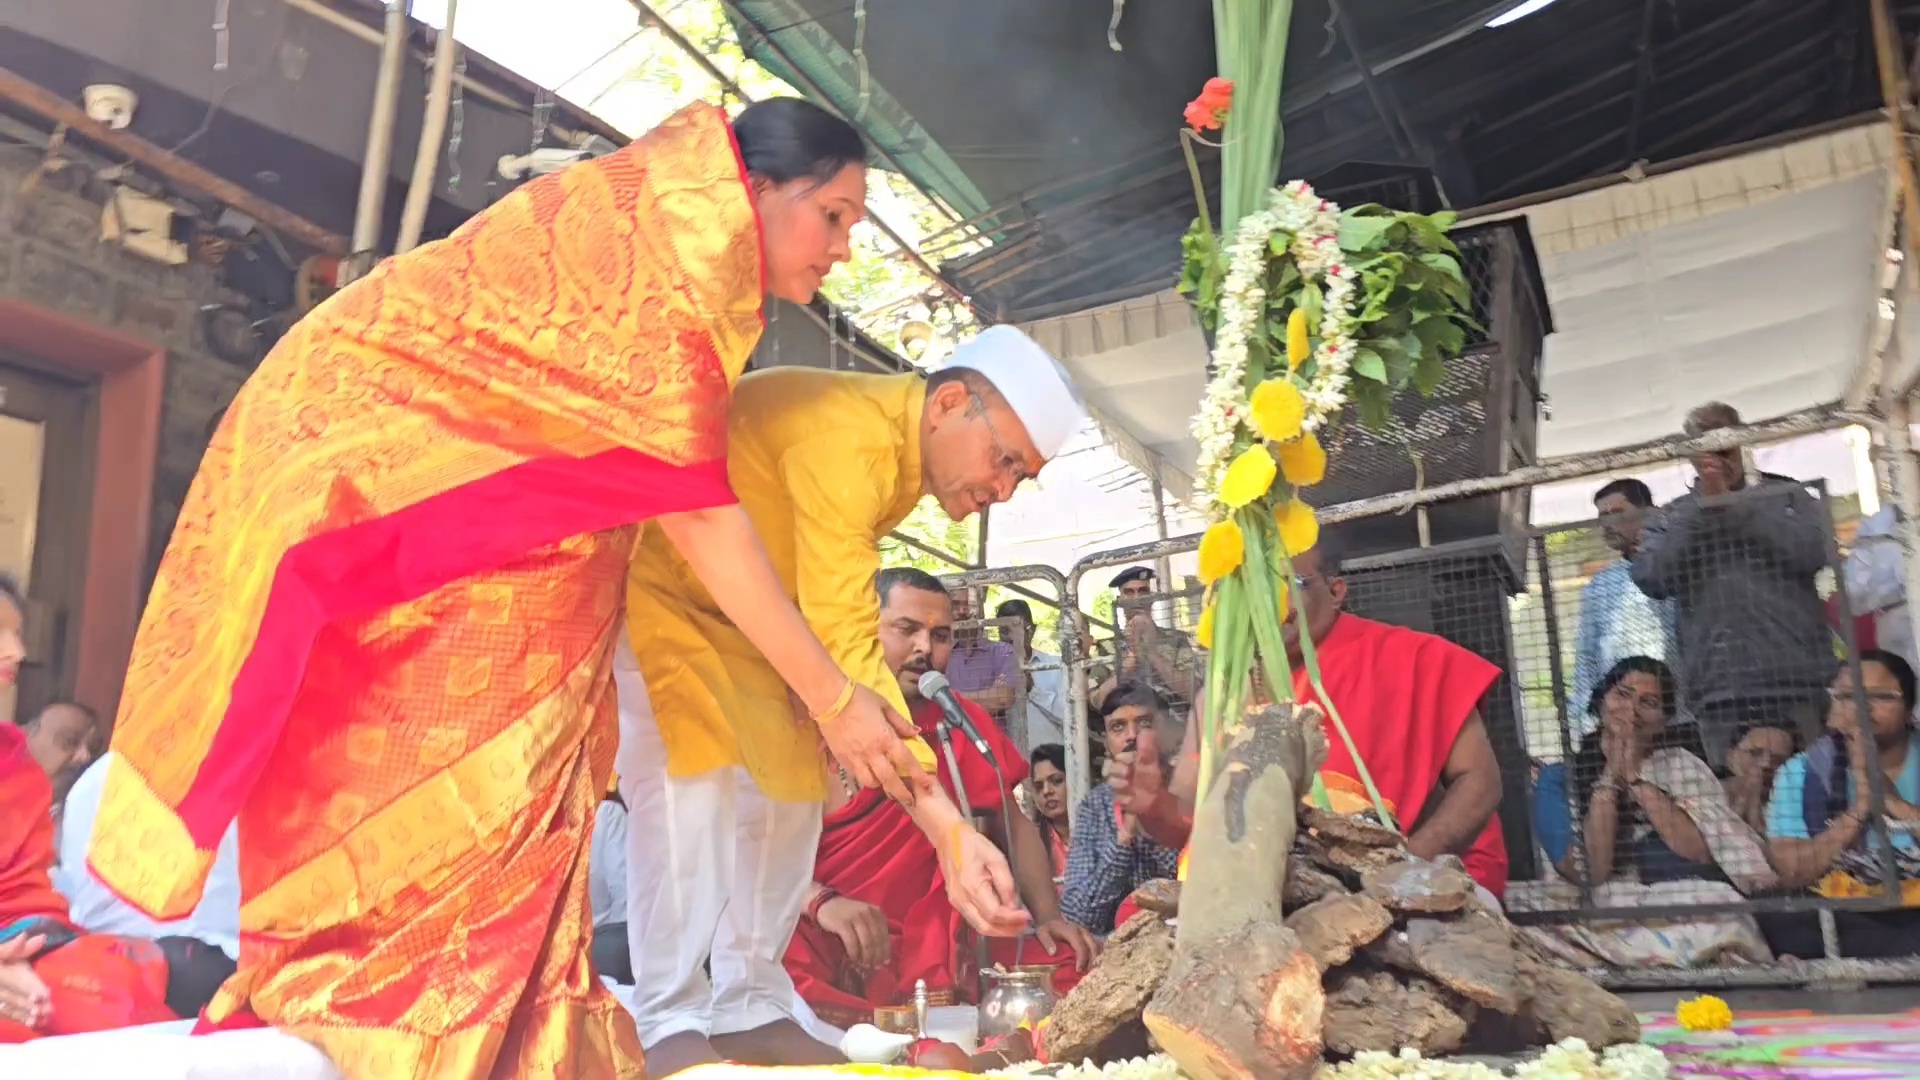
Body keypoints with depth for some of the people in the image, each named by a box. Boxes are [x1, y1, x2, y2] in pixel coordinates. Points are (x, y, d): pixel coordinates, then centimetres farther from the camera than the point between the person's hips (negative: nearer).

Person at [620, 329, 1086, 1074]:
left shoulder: (904, 453, -4)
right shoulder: (846, 433, -35)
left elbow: (838, 629, 5)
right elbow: (844, 645, -40)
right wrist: (947, 829, -44)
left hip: (729, 608, 9)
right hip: (641, 574, -9)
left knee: (786, 781, 2)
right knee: (688, 773, -25)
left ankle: (750, 1012, 8)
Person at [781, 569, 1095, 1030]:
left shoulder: (960, 721, 8)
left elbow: (1015, 824, 16)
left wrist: (1048, 917, 1)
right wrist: (822, 901, -30)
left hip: (918, 944, 5)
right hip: (811, 938, -5)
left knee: (1065, 966, -12)